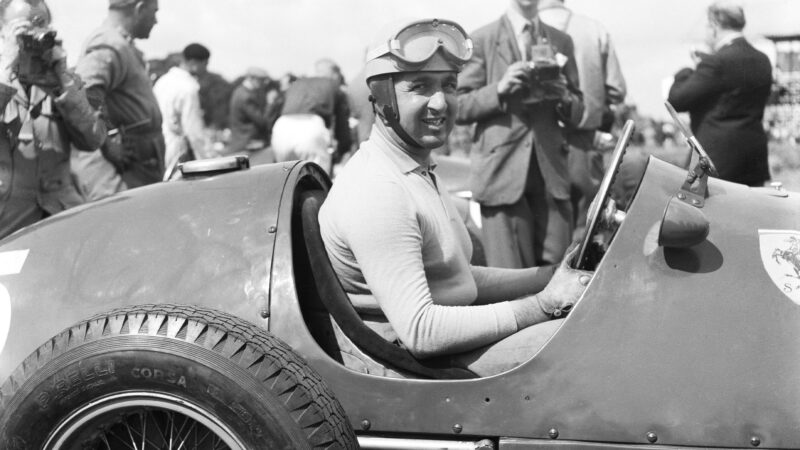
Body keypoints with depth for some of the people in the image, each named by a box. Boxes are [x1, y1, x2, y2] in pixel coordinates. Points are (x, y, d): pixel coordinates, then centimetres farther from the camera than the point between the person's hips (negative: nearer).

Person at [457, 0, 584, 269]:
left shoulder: (561, 41, 16)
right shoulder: (482, 40, 5)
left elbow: (576, 114, 18)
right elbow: (460, 108, 0)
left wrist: (564, 97, -4)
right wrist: (499, 89, -14)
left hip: (551, 169, 3)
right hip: (502, 169, -3)